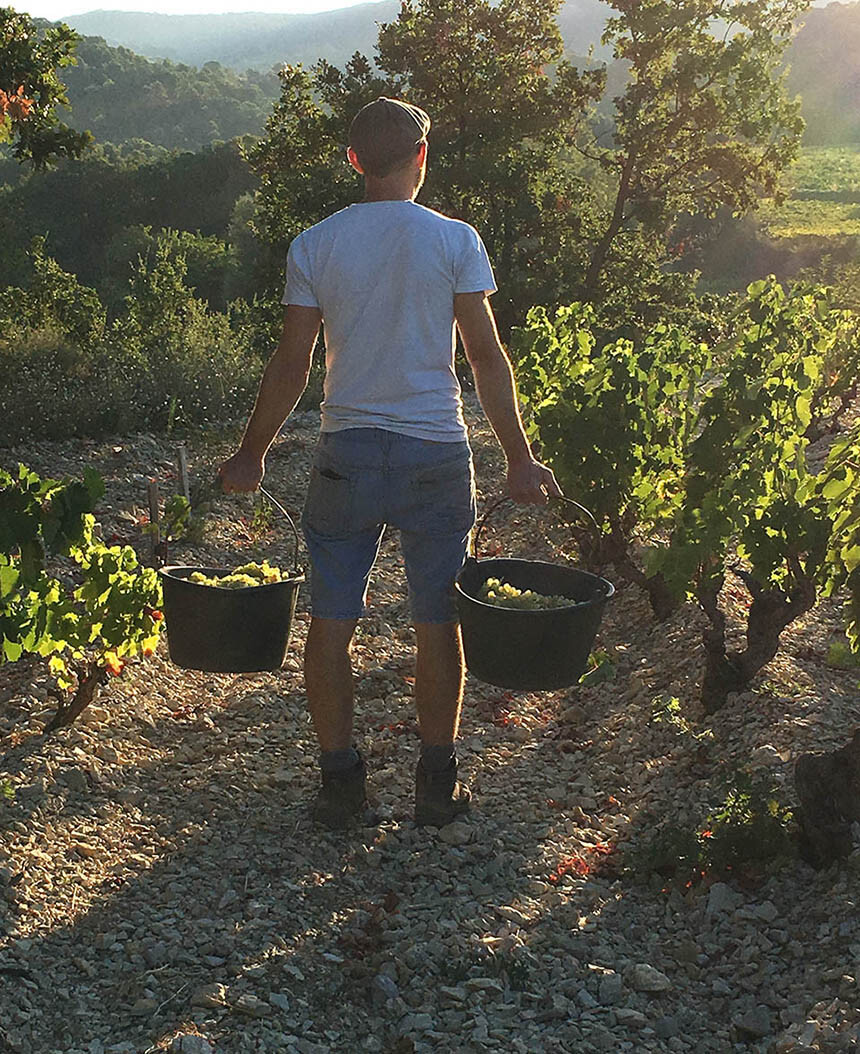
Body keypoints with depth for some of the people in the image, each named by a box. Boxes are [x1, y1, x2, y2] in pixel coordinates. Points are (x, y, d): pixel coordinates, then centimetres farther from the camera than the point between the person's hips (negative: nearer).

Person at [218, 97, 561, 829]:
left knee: (331, 620, 10)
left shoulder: (314, 246, 1)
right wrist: (519, 459, 1)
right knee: (438, 623, 10)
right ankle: (438, 784, 19)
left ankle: (340, 782, 16)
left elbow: (291, 365, 1)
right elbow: (487, 357, -5)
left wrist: (253, 453, 12)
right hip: (436, 453, 0)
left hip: (347, 453, 1)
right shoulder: (454, 240, -3)